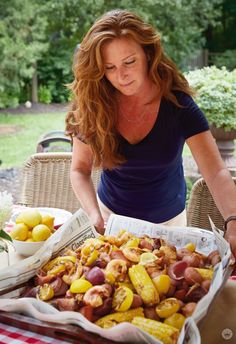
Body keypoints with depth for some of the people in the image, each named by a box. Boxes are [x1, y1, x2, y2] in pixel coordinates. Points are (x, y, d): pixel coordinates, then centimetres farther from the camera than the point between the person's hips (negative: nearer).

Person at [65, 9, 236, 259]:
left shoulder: (178, 103, -21)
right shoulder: (93, 108, -18)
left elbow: (216, 172, -28)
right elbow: (80, 170, -10)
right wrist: (95, 216, -29)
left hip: (168, 220, 0)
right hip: (113, 214, 1)